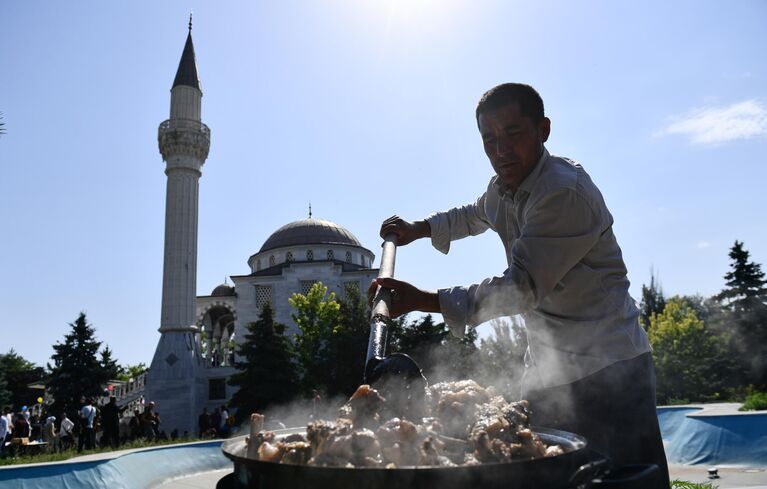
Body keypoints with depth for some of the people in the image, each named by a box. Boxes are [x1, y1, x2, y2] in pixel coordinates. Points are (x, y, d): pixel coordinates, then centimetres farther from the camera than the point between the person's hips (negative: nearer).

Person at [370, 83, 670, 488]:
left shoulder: (566, 192, -22)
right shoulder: (503, 188, 8)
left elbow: (523, 287, -28)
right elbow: (475, 215, 33)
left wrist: (422, 300, -32)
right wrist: (417, 229, 21)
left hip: (606, 367, -8)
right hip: (546, 367, 8)